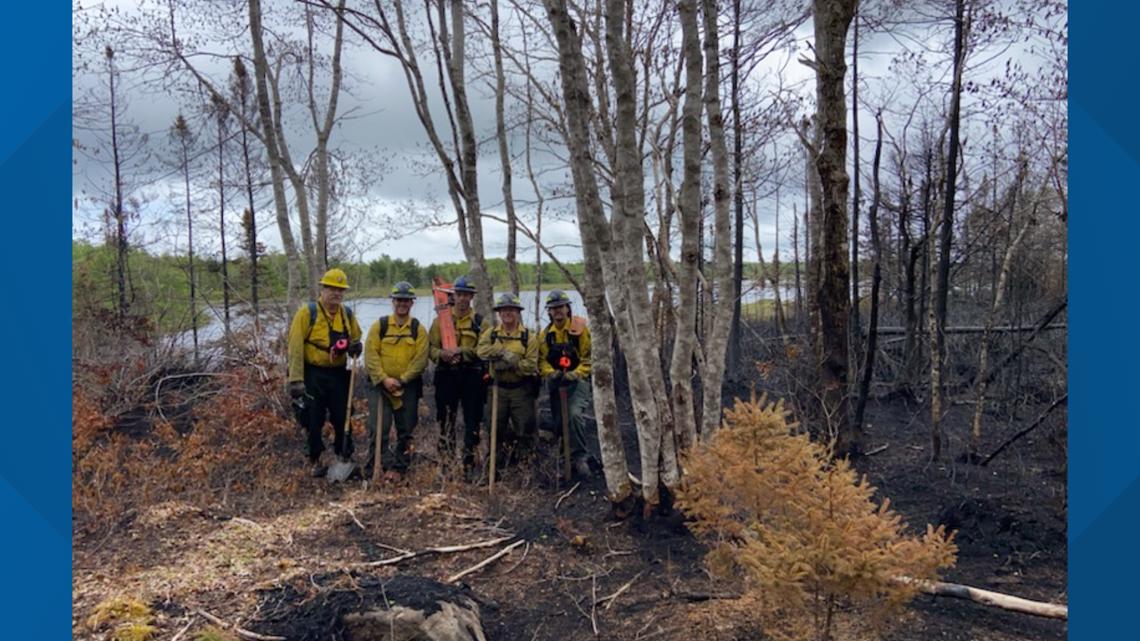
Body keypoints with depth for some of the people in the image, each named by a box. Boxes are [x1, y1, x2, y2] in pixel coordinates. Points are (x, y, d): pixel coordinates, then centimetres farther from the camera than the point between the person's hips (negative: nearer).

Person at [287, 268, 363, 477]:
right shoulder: (308, 312, -10)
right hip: (313, 374, -4)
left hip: (339, 374, 4)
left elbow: (355, 337, 22)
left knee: (343, 418, 9)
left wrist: (355, 346, -5)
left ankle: (344, 458, 25)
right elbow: (295, 347, -14)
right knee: (313, 419, 6)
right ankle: (316, 461, 21)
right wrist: (296, 379, -19)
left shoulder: (347, 314, 6)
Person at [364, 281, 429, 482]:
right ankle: (389, 465, -1)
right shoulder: (379, 326, 2)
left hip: (408, 387, 1)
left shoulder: (418, 330, 3)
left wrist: (401, 379, -14)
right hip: (380, 385, -1)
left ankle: (398, 468, 19)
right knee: (378, 429, -8)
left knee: (405, 431, 7)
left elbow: (421, 360, -5)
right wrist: (384, 378, -15)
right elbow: (370, 355, -5)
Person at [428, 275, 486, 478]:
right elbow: (431, 347, 4)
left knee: (472, 422, 2)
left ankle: (469, 466, 11)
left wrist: (462, 351, -18)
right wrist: (441, 354, -17)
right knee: (446, 422, 7)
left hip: (471, 375, -1)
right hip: (446, 375, 1)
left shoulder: (479, 321, 5)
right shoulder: (441, 319, 9)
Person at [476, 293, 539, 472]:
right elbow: (482, 350, -14)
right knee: (496, 428, 11)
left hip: (521, 389, -2)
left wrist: (512, 363, -23)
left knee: (524, 430, 3)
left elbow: (530, 365, -11)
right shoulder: (490, 333, 6)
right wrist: (503, 352, -25)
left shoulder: (528, 337, 0)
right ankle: (497, 464, 25)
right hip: (498, 388, 2)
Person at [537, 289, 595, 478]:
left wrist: (575, 374, -22)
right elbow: (542, 360, 2)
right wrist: (551, 372, -18)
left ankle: (580, 458, -16)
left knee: (575, 414, -26)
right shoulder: (546, 333, 6)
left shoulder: (580, 329, -7)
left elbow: (588, 358, -8)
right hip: (555, 382, 5)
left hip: (577, 380, -4)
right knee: (559, 421, 9)